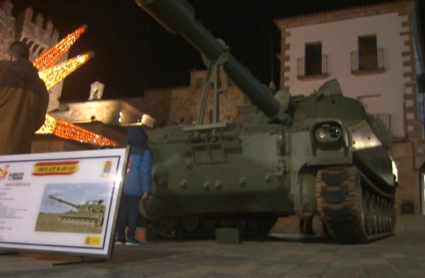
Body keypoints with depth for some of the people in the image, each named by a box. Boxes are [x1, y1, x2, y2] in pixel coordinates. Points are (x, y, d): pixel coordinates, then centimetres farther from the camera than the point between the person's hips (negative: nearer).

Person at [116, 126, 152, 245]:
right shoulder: (144, 152, 0)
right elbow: (145, 172, -6)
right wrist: (146, 189, -6)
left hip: (122, 189, 4)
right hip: (135, 190, -4)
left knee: (121, 213, 7)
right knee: (133, 212, -1)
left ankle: (120, 237, 7)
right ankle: (131, 238, -3)